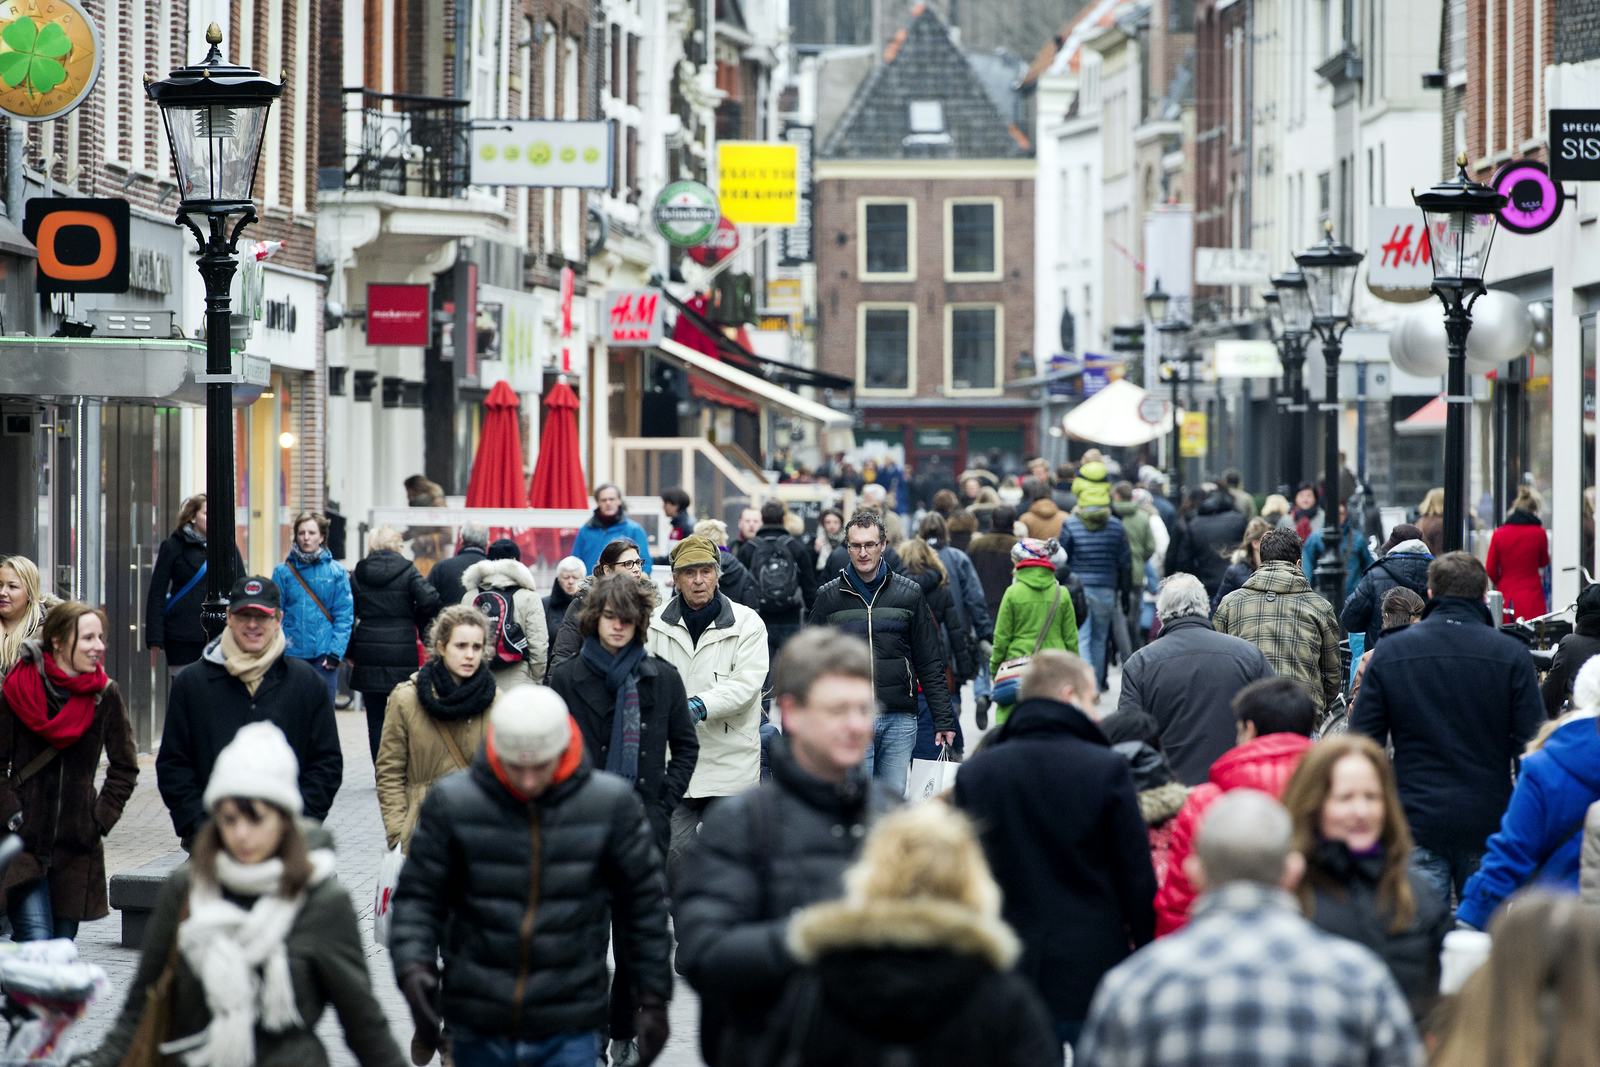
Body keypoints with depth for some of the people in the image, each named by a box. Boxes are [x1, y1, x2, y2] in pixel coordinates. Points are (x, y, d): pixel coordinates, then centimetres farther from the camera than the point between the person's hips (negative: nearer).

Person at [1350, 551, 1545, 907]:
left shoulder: (1389, 652, 0)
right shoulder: (1511, 654, -3)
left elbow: (1363, 741, 1)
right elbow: (1532, 741, -3)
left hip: (1416, 822, 0)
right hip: (1489, 821, 0)